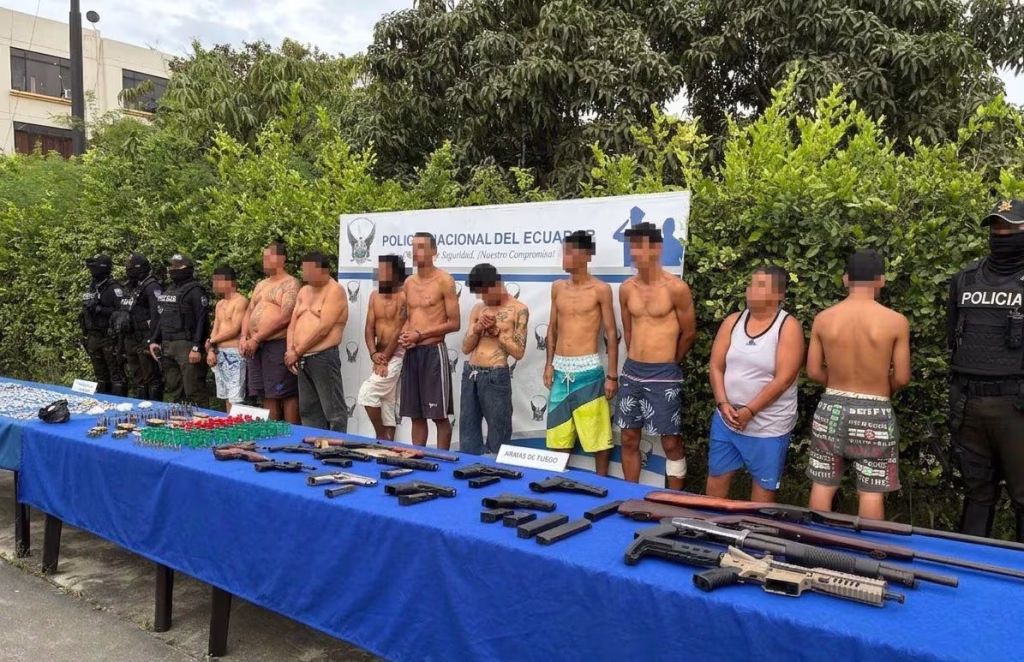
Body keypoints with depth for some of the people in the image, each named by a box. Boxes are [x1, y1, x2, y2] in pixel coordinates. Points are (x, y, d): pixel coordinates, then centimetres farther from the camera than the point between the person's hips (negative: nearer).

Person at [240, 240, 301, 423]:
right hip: (255, 346, 8)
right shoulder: (261, 285, 20)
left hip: (278, 345, -8)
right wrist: (244, 337, 0)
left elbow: (285, 317, -17)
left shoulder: (290, 283, -7)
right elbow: (249, 312, 19)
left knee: (286, 394, -5)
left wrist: (256, 339, -15)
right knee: (268, 395, 11)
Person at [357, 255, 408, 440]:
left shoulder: (403, 297, -12)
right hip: (380, 356, 7)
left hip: (396, 355, -7)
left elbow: (399, 331, -17)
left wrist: (384, 358, -17)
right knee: (386, 403, 10)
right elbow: (369, 328, 5)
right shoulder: (374, 296, 10)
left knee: (367, 392, -16)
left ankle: (381, 437, 0)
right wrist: (374, 354, -10)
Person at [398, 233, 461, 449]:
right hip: (411, 353, 7)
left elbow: (454, 323, -9)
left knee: (439, 415, -1)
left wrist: (421, 334, -13)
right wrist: (404, 334, 1)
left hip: (433, 351, -6)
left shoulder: (444, 281, -7)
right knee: (416, 414, 12)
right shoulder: (409, 282, 13)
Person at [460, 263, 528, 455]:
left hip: (495, 376, -5)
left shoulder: (519, 310, -3)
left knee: (497, 436, 3)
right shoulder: (478, 309, 11)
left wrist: (496, 331, -11)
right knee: (468, 432, 11)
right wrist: (478, 329, -7)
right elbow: (465, 348, 9)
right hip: (470, 373, 5)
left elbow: (518, 352, -6)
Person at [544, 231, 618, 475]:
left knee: (598, 435, 3)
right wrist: (549, 364, 9)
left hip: (588, 370, -5)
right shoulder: (558, 287, 8)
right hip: (561, 369, 5)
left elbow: (611, 333, -5)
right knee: (558, 434, 13)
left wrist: (612, 375, -8)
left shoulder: (600, 289, -6)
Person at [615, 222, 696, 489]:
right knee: (629, 440, 11)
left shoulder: (676, 288, -11)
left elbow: (689, 332, 0)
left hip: (664, 376, -5)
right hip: (631, 372, 5)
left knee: (671, 443, 4)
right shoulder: (626, 289, 4)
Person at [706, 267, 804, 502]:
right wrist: (723, 404, -10)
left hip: (768, 427, -4)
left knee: (763, 488, 7)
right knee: (716, 480, 13)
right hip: (726, 419, 5)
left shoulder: (788, 326, -11)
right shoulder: (733, 322, 4)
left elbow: (783, 379, -17)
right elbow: (716, 366, 3)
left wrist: (749, 411, -18)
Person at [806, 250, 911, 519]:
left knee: (822, 486, 12)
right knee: (871, 492, 8)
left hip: (831, 408, 2)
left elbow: (813, 371, 0)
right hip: (874, 413, -2)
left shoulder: (823, 319, -4)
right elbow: (902, 377, -6)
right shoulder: (896, 321, -10)